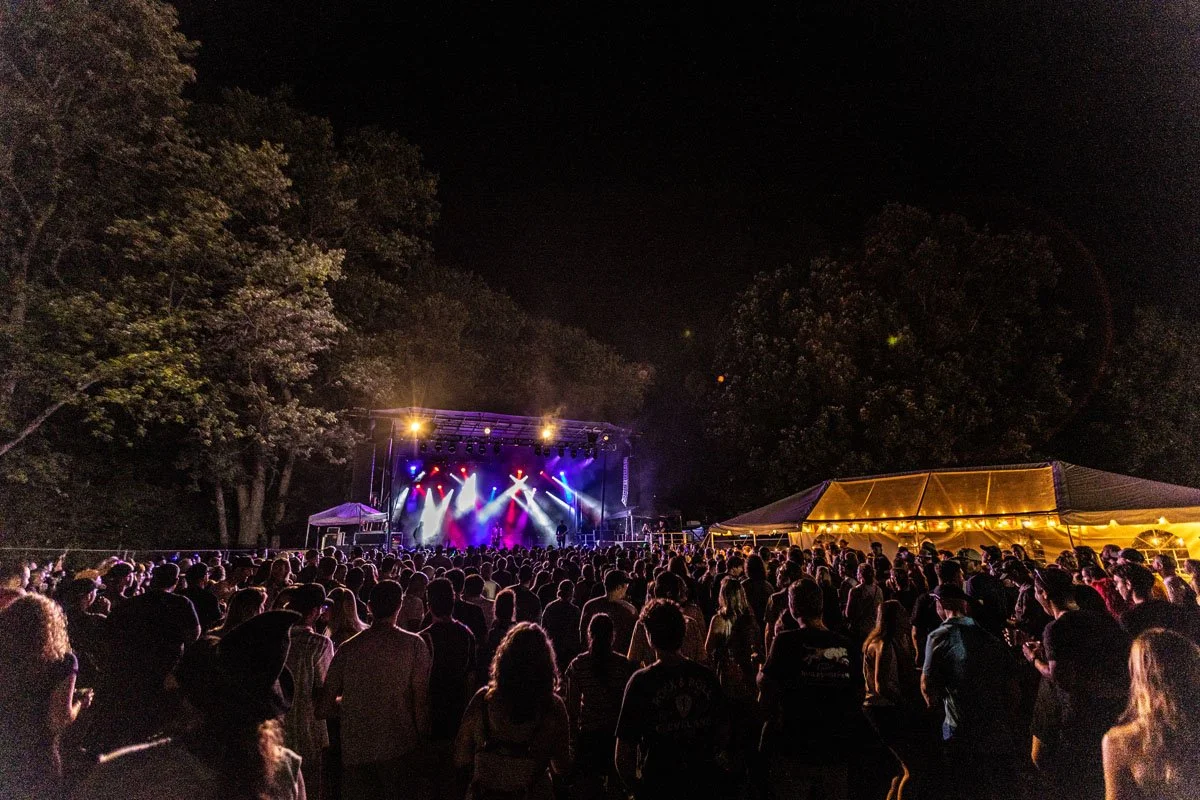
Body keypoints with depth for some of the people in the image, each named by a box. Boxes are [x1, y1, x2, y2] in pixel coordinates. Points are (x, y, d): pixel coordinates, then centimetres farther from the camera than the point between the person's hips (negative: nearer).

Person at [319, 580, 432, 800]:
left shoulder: (347, 649, -1)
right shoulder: (414, 644, -7)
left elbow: (324, 709, 1)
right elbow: (421, 700, -11)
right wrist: (423, 744, -1)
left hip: (355, 752, 2)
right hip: (400, 749, -2)